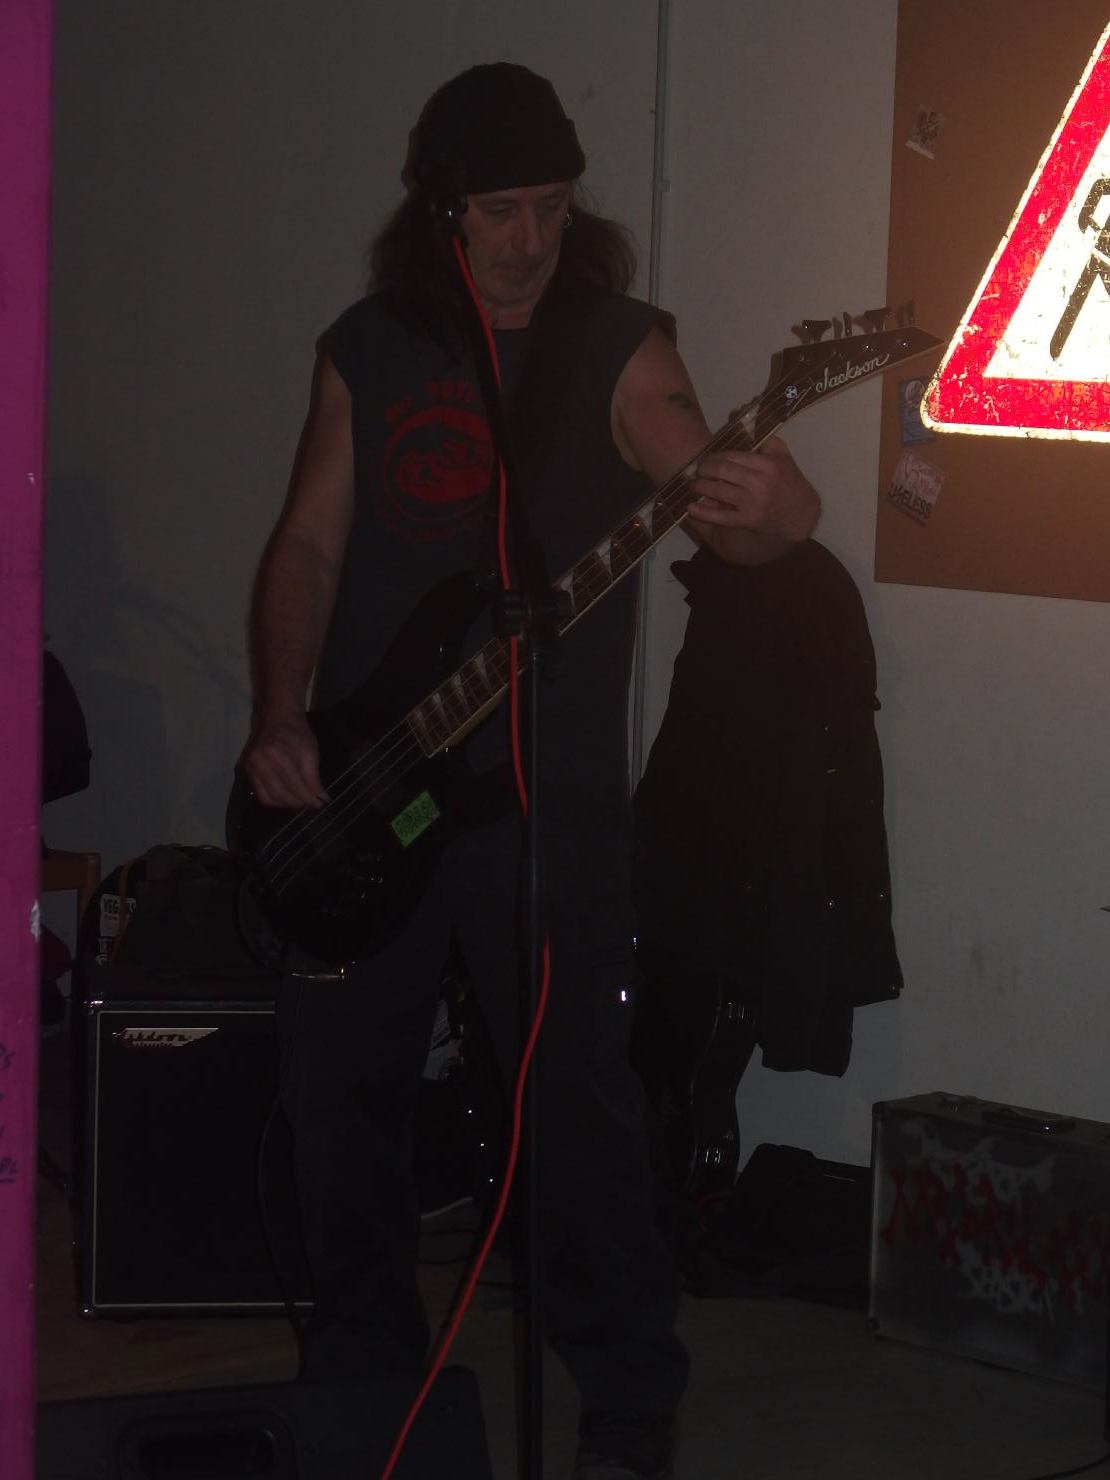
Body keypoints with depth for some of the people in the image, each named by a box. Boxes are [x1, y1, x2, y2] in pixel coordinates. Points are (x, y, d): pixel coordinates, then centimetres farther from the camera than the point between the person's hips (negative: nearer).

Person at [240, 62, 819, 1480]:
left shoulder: (616, 350, -6)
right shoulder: (365, 351, 5)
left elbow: (707, 490, -21)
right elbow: (309, 546, 9)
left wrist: (763, 513, -46)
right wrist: (278, 720, -4)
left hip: (546, 797, -4)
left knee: (579, 1096, -4)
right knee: (333, 1081, 10)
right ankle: (361, 1366, 29)